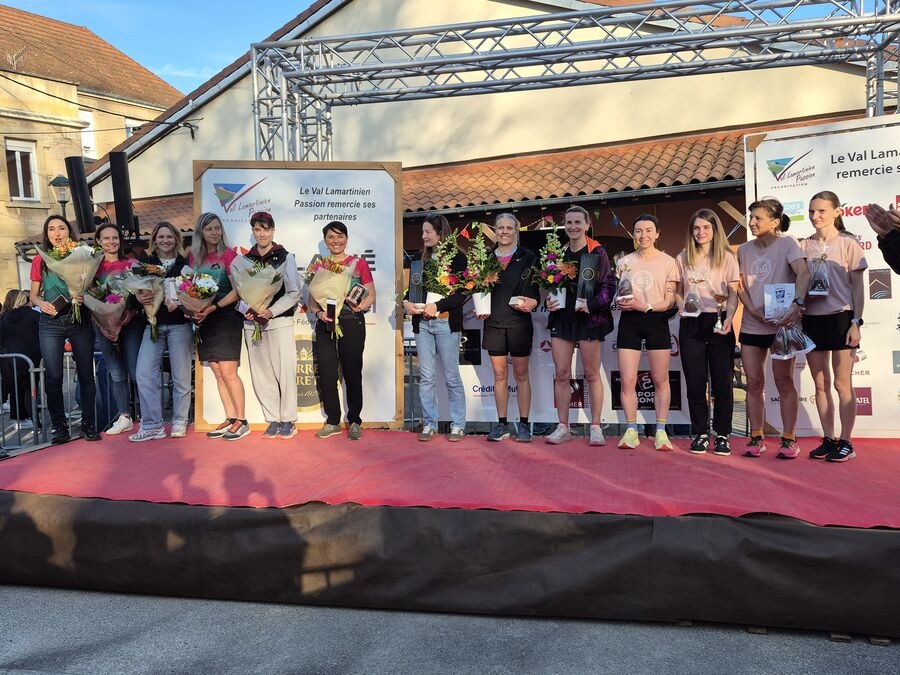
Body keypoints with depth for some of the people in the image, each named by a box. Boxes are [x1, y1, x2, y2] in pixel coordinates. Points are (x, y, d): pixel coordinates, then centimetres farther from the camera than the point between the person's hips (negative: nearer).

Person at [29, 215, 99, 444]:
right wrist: (41, 303, -12)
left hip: (81, 321, 0)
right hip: (50, 324, 0)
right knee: (53, 376, 0)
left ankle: (88, 424, 11)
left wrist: (85, 297, -14)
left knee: (86, 374, 2)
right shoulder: (40, 261, 6)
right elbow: (33, 295, 10)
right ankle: (59, 426, 11)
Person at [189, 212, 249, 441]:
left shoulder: (228, 254, -6)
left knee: (228, 372, -7)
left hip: (226, 317, -6)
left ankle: (242, 421, 2)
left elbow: (238, 290, -12)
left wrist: (213, 307, -19)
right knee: (218, 373, 8)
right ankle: (230, 420, 15)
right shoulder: (194, 257, 10)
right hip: (204, 320, 6)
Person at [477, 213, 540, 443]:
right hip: (494, 323, 3)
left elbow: (538, 287, 2)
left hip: (519, 323, -2)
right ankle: (502, 424, 16)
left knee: (521, 374, 4)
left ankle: (524, 424, 12)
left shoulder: (528, 257, 1)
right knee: (499, 375, 8)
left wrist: (532, 302, -16)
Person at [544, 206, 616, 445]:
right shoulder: (559, 253, 11)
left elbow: (609, 285, -7)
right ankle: (563, 427, 12)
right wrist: (549, 301, 0)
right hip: (561, 318, 5)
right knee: (561, 374, 4)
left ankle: (596, 427, 11)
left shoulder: (597, 252, -4)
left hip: (589, 318, -4)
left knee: (592, 374, 3)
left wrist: (592, 304, -20)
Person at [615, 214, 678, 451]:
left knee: (660, 380, 3)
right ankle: (631, 431, 8)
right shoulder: (625, 262, 11)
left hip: (656, 320, -2)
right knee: (627, 381, -2)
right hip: (629, 322, 2)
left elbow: (669, 300, -2)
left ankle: (661, 431, 12)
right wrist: (621, 302, -10)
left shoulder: (668, 262, 2)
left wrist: (645, 306, -18)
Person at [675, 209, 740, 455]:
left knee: (721, 381, 0)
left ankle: (722, 435, 9)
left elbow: (733, 294, -1)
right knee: (695, 382, 4)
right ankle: (700, 434, 13)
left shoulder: (727, 258, 3)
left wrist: (728, 318, -17)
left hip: (718, 322, -2)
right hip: (691, 324, 2)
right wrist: (683, 306, -7)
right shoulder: (682, 259, 11)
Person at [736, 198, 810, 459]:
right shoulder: (745, 250, 9)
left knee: (784, 381, 1)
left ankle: (788, 439, 9)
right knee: (754, 383, 6)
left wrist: (798, 304, -35)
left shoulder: (786, 243, -6)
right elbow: (740, 286, 8)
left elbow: (803, 273, -19)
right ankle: (756, 438, 15)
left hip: (783, 323, -4)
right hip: (752, 325, 5)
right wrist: (753, 310, -9)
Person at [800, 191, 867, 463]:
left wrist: (856, 323, -9)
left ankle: (845, 442, 8)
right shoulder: (804, 246, 8)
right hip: (811, 319, 4)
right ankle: (828, 439, 17)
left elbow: (858, 287, -3)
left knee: (842, 383, 0)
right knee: (821, 384, 8)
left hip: (839, 318, -4)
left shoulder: (848, 244, -2)